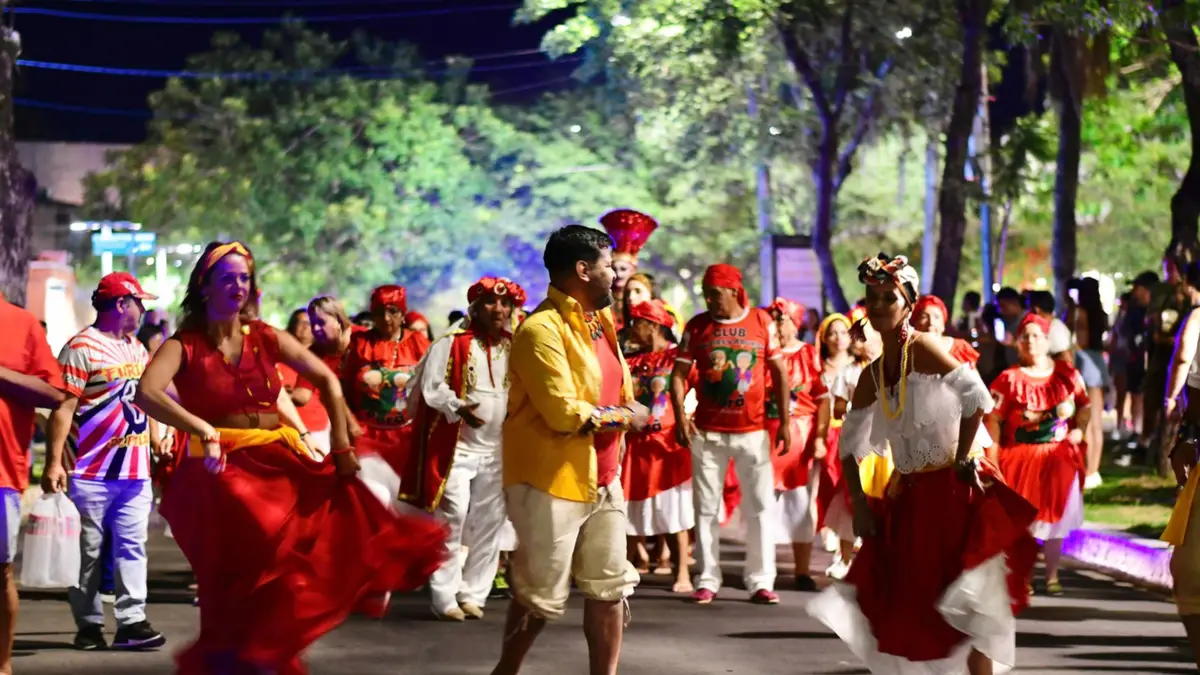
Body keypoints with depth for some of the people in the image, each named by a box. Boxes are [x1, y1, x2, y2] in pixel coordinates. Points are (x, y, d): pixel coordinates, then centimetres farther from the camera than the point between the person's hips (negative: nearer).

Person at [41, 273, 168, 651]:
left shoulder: (137, 348, 15)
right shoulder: (82, 348, -11)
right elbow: (63, 407, -15)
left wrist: (156, 439, 16)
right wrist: (54, 462, -20)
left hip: (136, 470, 7)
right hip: (92, 473, -7)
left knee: (132, 547, 2)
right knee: (88, 553, 2)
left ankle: (131, 622, 2)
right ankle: (89, 625, 10)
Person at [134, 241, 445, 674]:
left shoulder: (266, 339, 9)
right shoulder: (184, 345, -3)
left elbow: (327, 381, 12)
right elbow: (146, 394, -21)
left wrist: (341, 445, 3)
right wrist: (203, 431, -30)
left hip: (280, 462, 5)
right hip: (224, 470, -5)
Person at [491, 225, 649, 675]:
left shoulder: (600, 319, 10)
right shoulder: (543, 329, -19)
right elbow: (565, 414, -24)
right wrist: (627, 418, -11)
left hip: (602, 480, 8)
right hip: (551, 481, -8)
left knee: (611, 588, 9)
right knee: (542, 596, 3)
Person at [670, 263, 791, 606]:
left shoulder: (762, 322, 0)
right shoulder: (697, 326, 1)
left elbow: (780, 372, 4)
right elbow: (679, 374, 1)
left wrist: (785, 421, 0)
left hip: (753, 430, 0)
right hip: (707, 431, 1)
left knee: (761, 506, 0)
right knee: (706, 507, 4)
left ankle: (761, 582, 6)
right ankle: (707, 580, 11)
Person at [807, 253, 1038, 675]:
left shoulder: (922, 348, -13)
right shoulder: (873, 374, 8)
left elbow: (977, 398, -23)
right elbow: (851, 443, 13)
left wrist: (961, 459, -17)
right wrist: (860, 505, 5)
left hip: (953, 490, -7)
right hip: (908, 496, 7)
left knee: (965, 600, -5)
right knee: (907, 601, 10)